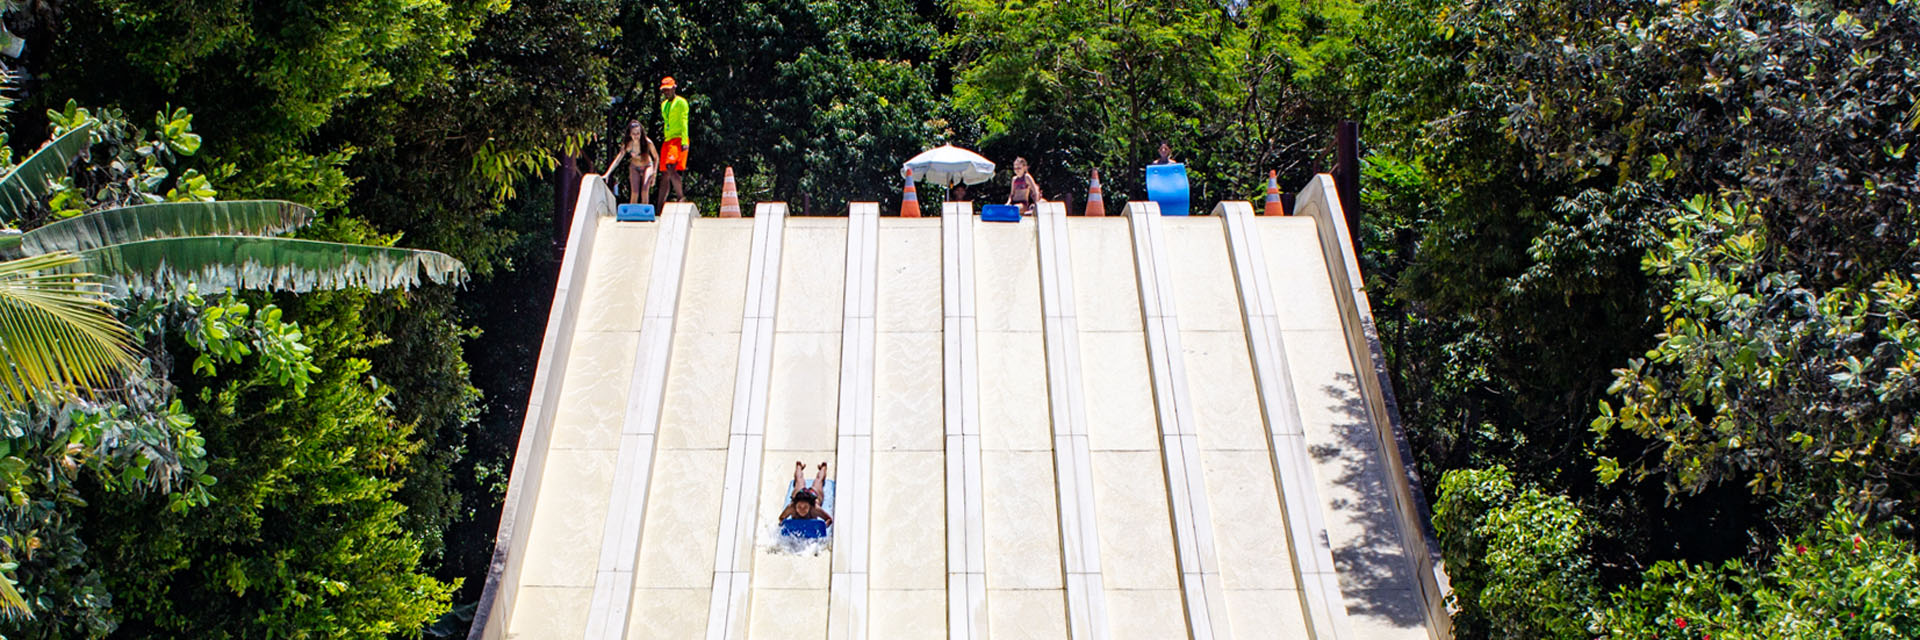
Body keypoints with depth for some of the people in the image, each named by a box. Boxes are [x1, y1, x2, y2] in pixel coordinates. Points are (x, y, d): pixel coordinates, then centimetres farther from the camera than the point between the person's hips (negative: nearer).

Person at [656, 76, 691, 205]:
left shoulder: (681, 102, -1)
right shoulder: (664, 104, 20)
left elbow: (684, 122, -9)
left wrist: (684, 141, -17)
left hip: (678, 139, -7)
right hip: (667, 140, 7)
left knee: (671, 168, -25)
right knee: (664, 174, 3)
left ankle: (680, 196, -18)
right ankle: (661, 206, 3)